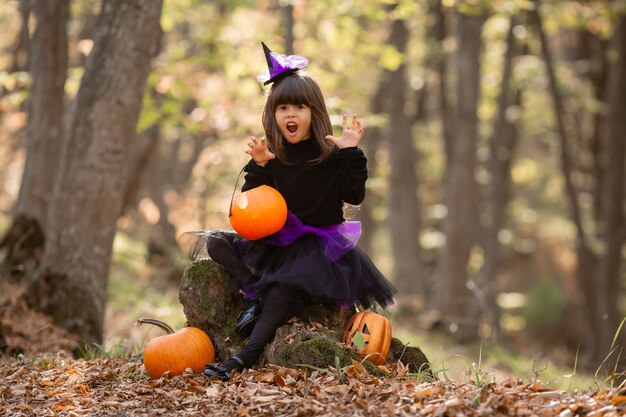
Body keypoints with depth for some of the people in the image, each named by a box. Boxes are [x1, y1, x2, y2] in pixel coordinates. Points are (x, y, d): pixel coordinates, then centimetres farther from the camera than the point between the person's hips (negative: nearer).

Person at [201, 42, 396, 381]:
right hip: (275, 242, 5)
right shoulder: (272, 157, 5)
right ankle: (258, 295, -24)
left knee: (286, 284, -33)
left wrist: (351, 153, -15)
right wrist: (258, 167, -12)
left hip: (319, 242, -5)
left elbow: (354, 196, -9)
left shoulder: (329, 153, -3)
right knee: (216, 243, -7)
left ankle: (244, 359, -39)